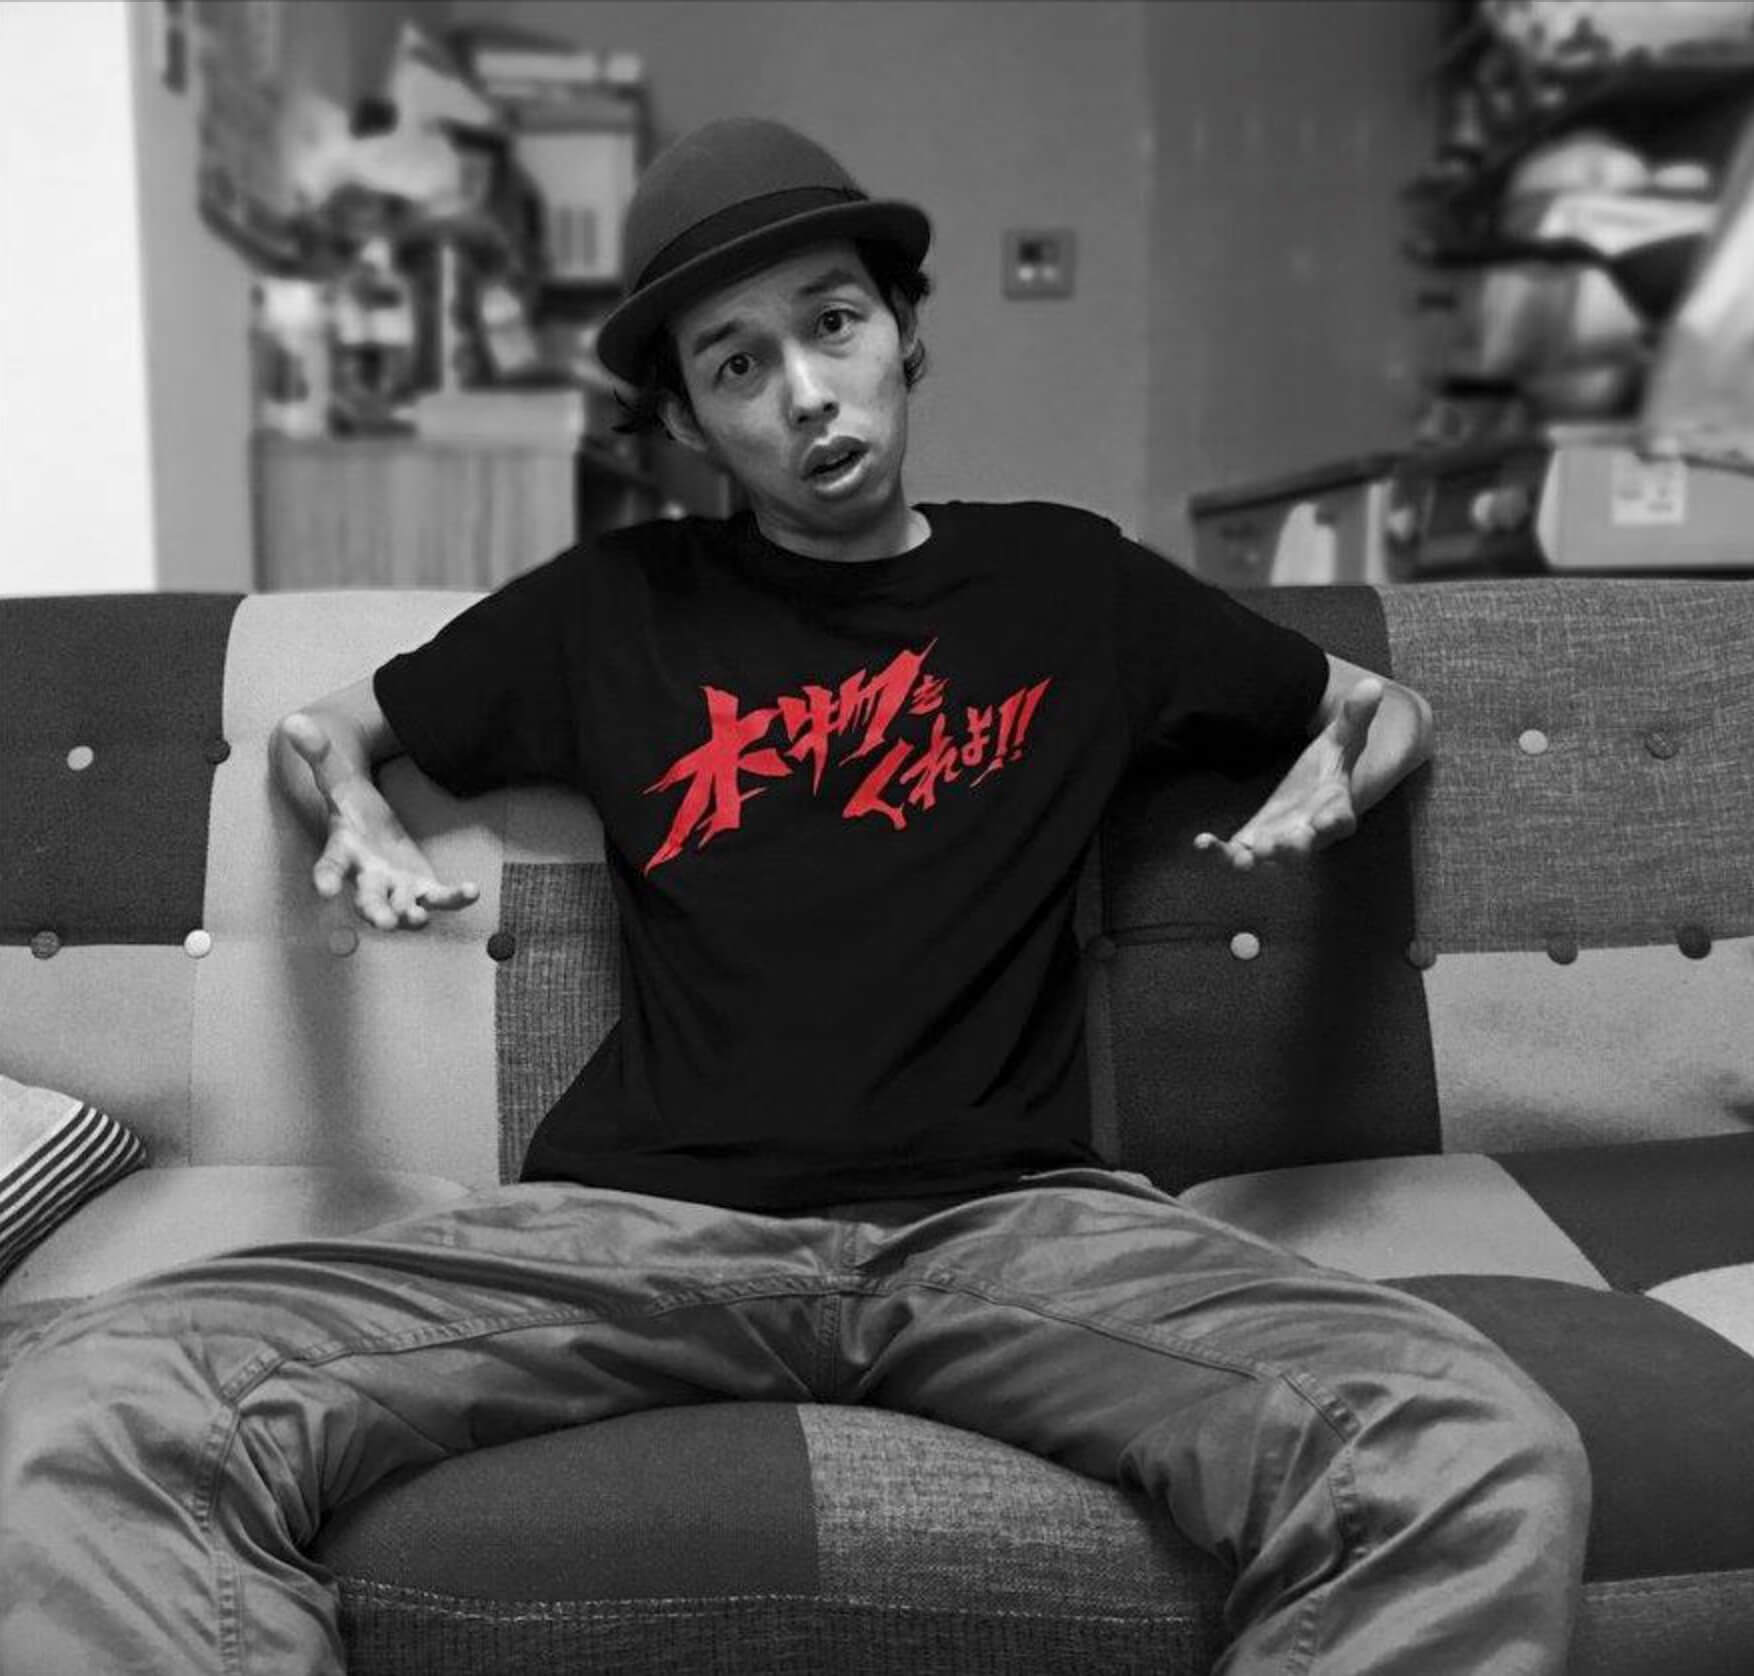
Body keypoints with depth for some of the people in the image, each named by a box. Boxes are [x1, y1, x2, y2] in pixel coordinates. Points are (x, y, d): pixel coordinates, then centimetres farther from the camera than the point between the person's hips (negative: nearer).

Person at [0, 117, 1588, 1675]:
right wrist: (359, 817, 7)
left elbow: (1385, 704, 30)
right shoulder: (615, 603, 17)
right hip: (648, 1214, 1)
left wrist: (1330, 780, 6)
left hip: (1012, 1213, 0)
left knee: (1488, 1469, -29)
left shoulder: (1073, 580, 18)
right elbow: (323, 725, 30)